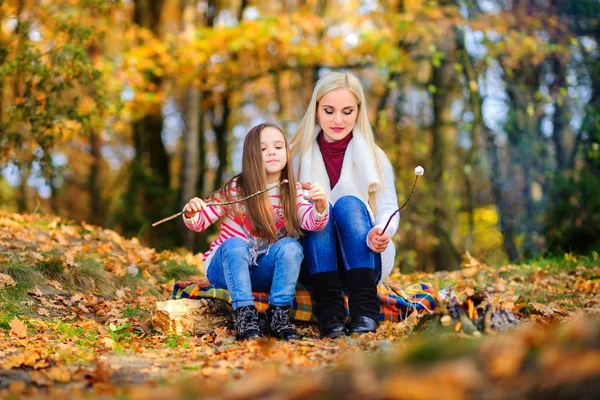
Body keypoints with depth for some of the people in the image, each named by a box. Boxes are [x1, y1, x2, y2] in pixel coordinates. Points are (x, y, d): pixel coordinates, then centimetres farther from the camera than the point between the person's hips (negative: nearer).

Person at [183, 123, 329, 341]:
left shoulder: (293, 192, -2)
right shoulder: (234, 190, -9)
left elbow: (312, 222, -20)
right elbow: (199, 222, -5)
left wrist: (320, 206, -42)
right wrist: (190, 213, -29)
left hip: (264, 272, 2)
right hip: (225, 268, -2)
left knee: (291, 246, -27)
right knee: (235, 245, -34)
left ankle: (279, 313, -25)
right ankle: (245, 313, -36)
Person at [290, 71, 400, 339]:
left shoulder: (374, 157, 4)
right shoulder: (298, 154, 6)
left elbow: (388, 208, -9)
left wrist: (382, 232, -32)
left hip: (363, 260, -1)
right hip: (314, 266, 1)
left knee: (349, 204, -27)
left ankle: (365, 313, -38)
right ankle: (329, 316, -39)